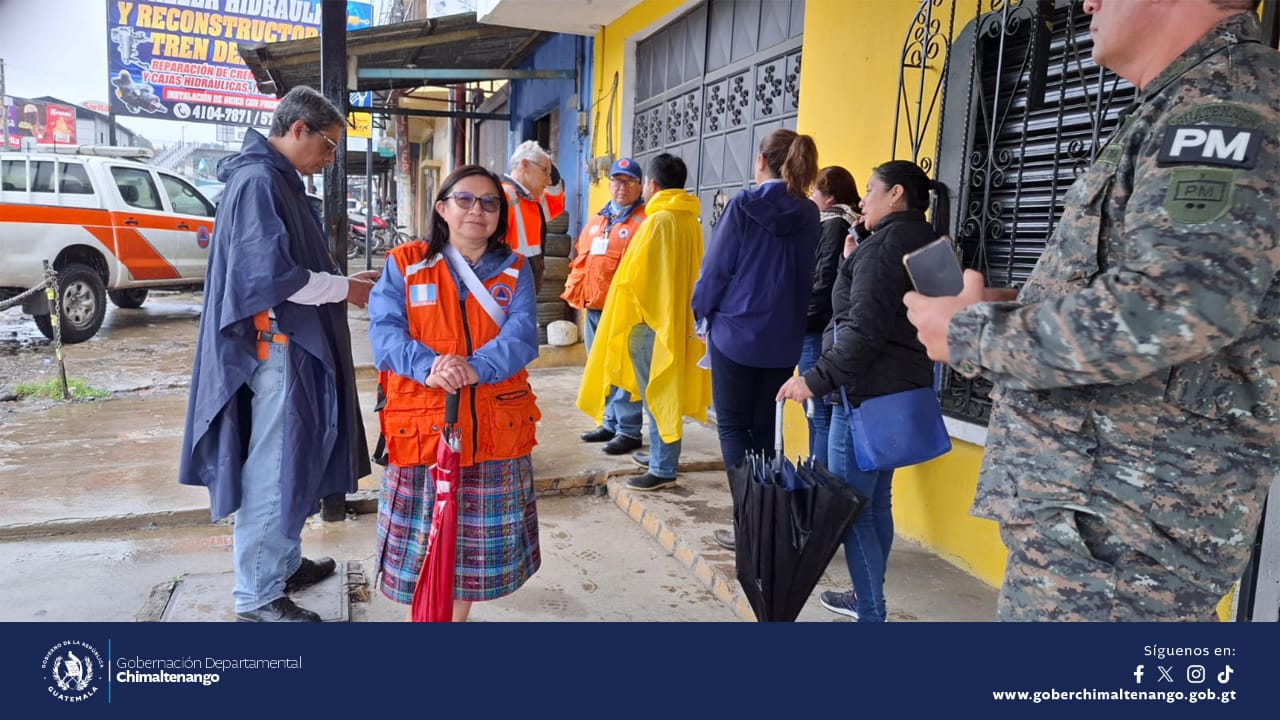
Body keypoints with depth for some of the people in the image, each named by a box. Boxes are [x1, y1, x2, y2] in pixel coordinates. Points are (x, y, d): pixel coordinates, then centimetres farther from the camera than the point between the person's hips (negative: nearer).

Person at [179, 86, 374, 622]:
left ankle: (284, 563, 32)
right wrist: (346, 288, -12)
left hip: (291, 345, 11)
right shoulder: (259, 182, -15)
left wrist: (346, 281, 9)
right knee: (271, 468, -3)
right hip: (274, 348, -11)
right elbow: (272, 275, -23)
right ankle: (257, 596, 9)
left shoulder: (278, 181, 16)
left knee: (293, 461, 18)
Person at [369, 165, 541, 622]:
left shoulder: (514, 270, 7)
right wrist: (427, 366, -26)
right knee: (423, 538, 5)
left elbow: (522, 334, -7)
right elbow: (384, 330, -7)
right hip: (422, 425, -2)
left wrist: (477, 367, -26)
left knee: (478, 535, 13)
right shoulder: (404, 264, 4)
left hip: (494, 427, 2)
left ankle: (459, 614, 32)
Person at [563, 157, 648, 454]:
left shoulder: (643, 221, -5)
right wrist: (574, 290, 12)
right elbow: (580, 260, 22)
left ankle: (629, 430, 4)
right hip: (594, 308, 8)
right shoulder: (597, 221, 19)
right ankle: (610, 423, 26)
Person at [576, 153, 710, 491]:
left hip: (651, 320, -9)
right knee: (663, 394, 17)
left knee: (657, 396, -3)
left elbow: (636, 275, -14)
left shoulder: (659, 220, -16)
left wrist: (628, 317, -3)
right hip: (675, 318, 9)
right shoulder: (689, 219, 9)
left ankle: (662, 469, 3)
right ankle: (661, 456, 28)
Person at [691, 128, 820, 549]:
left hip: (736, 332, -5)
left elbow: (717, 268, -10)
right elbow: (808, 277, 8)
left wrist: (701, 310, 6)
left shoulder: (744, 205, -11)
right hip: (784, 340, 5)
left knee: (733, 426, 7)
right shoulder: (809, 215, 3)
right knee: (764, 427, 16)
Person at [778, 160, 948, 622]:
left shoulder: (887, 242, -13)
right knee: (876, 503, 16)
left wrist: (817, 379, -22)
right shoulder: (925, 243, 17)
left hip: (869, 392, -10)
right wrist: (853, 266, 19)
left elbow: (865, 329, -22)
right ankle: (868, 597, 27)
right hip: (900, 389, 10)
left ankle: (871, 614, 1)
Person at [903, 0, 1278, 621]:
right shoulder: (1195, 103, 19)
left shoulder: (1229, 94, -14)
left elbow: (1176, 303, -29)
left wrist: (974, 335, -15)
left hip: (1124, 521, -10)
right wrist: (1016, 308, 10)